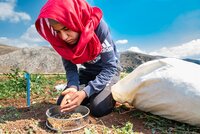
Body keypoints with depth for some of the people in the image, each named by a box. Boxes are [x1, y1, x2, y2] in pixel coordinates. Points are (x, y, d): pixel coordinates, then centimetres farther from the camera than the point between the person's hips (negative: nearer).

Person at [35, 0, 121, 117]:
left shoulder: (98, 26, -30)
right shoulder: (61, 39, -17)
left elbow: (110, 67, -28)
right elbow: (70, 67, -10)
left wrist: (85, 92, -37)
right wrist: (73, 87, -33)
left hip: (108, 70, -4)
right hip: (86, 72, 4)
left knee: (98, 108, -24)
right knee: (63, 104, -8)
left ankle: (113, 93, 7)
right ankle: (92, 93, 15)